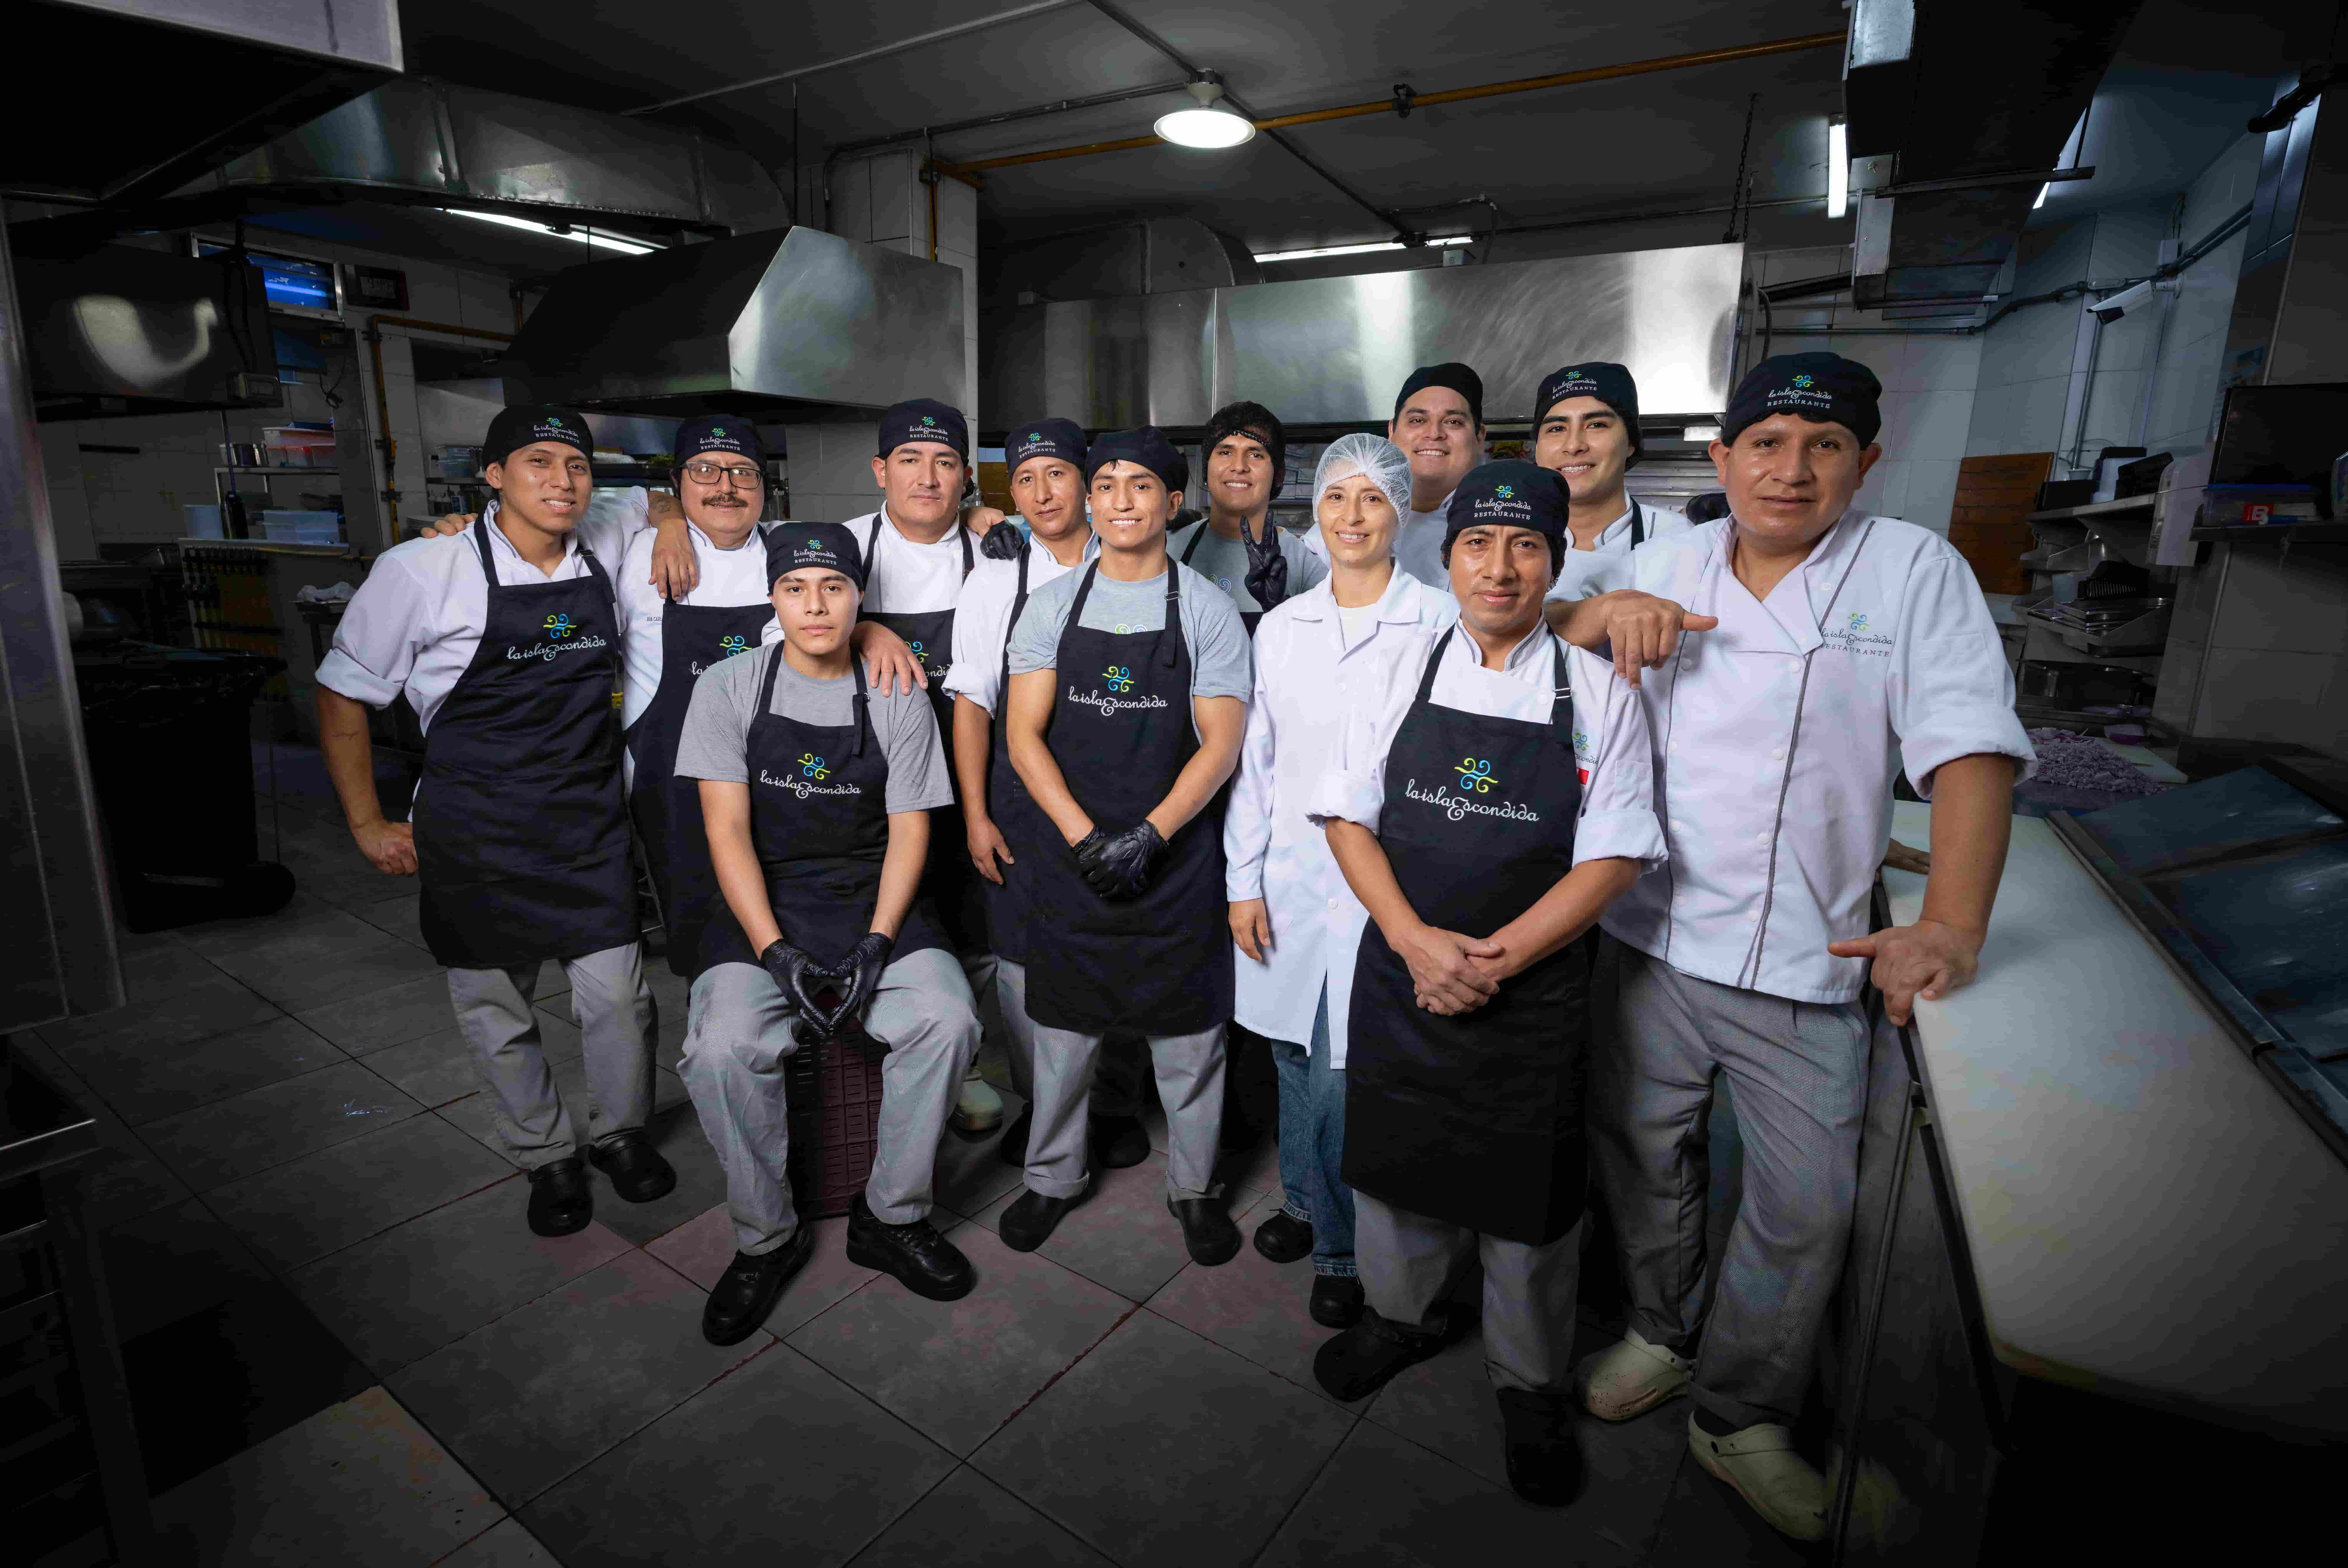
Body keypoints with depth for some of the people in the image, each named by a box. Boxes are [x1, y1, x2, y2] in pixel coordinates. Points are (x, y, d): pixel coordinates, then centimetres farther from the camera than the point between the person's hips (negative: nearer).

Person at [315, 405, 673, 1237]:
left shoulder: (605, 561, 0)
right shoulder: (421, 571, -9)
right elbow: (343, 695, 0)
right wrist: (368, 825, 0)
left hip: (590, 824, 2)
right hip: (478, 833, -2)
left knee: (618, 997, 5)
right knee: (497, 1014, 11)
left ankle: (620, 1133, 32)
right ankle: (546, 1157, 33)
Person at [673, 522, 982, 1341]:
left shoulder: (898, 698, 2)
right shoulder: (728, 688, 0)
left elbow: (909, 830, 0)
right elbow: (728, 829, -6)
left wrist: (874, 949, -13)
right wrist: (777, 952, -17)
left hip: (875, 904, 1)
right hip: (763, 908, 0)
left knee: (948, 1021, -25)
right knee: (723, 1049, -27)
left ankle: (893, 1216, -1)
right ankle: (767, 1238, 1)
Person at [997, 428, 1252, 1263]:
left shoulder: (1207, 608, -1)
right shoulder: (1052, 605, 3)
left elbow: (1222, 743, -6)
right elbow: (1024, 735, -2)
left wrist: (1149, 835, -17)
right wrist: (1086, 837, -14)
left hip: (1177, 858, -1)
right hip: (1071, 853, 2)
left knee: (1188, 1033, 10)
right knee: (1062, 1027, 13)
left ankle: (1194, 1187, 31)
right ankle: (1054, 1178, 35)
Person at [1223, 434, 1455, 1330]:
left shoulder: (1442, 623, -5)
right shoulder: (1281, 626, 8)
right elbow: (1255, 760, 9)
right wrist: (1243, 880, 6)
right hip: (1290, 879, 4)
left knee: (1349, 1074, -2)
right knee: (1297, 1056, 15)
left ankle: (1344, 1252, 22)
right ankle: (1305, 1204, 40)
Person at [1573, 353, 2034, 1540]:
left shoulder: (1914, 570, -2)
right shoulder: (1664, 564, 6)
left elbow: (1970, 749, -10)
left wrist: (1953, 924, -21)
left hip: (1807, 959, -2)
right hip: (1646, 938, 2)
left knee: (1807, 1206, 8)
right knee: (1641, 1153, 17)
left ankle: (1742, 1417, 31)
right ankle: (1661, 1332, 44)